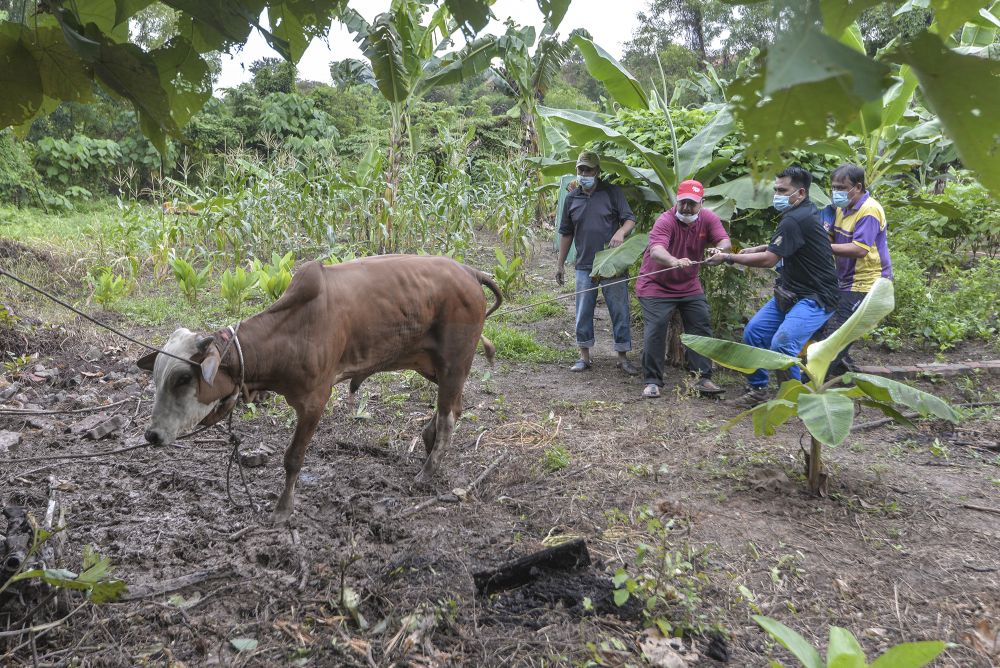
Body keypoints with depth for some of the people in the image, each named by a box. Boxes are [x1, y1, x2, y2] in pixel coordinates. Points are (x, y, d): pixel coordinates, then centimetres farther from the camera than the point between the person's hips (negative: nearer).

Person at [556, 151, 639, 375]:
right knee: (583, 312, 6)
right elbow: (566, 233, 15)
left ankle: (623, 358, 10)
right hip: (584, 266, 3)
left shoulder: (612, 193, 0)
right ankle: (584, 356, 18)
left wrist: (620, 232, -25)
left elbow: (630, 219, -2)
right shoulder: (571, 198, 9)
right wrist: (560, 264, 14)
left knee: (619, 310, 1)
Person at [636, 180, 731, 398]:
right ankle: (652, 382, 0)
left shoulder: (708, 219, -6)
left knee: (702, 328, 5)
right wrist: (674, 261, -61)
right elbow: (656, 251, -40)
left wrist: (719, 249, -41)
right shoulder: (665, 221, -23)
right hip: (657, 285, -5)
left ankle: (703, 378, 15)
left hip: (690, 285, 5)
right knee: (655, 331, -10)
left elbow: (725, 241, -16)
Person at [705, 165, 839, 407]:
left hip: (814, 298, -11)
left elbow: (769, 259, -25)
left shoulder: (796, 219, -23)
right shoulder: (805, 211, 10)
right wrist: (757, 249, 10)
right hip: (791, 292, 11)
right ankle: (757, 390, 18)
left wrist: (728, 257, -17)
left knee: (782, 344, -26)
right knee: (753, 332, 5)